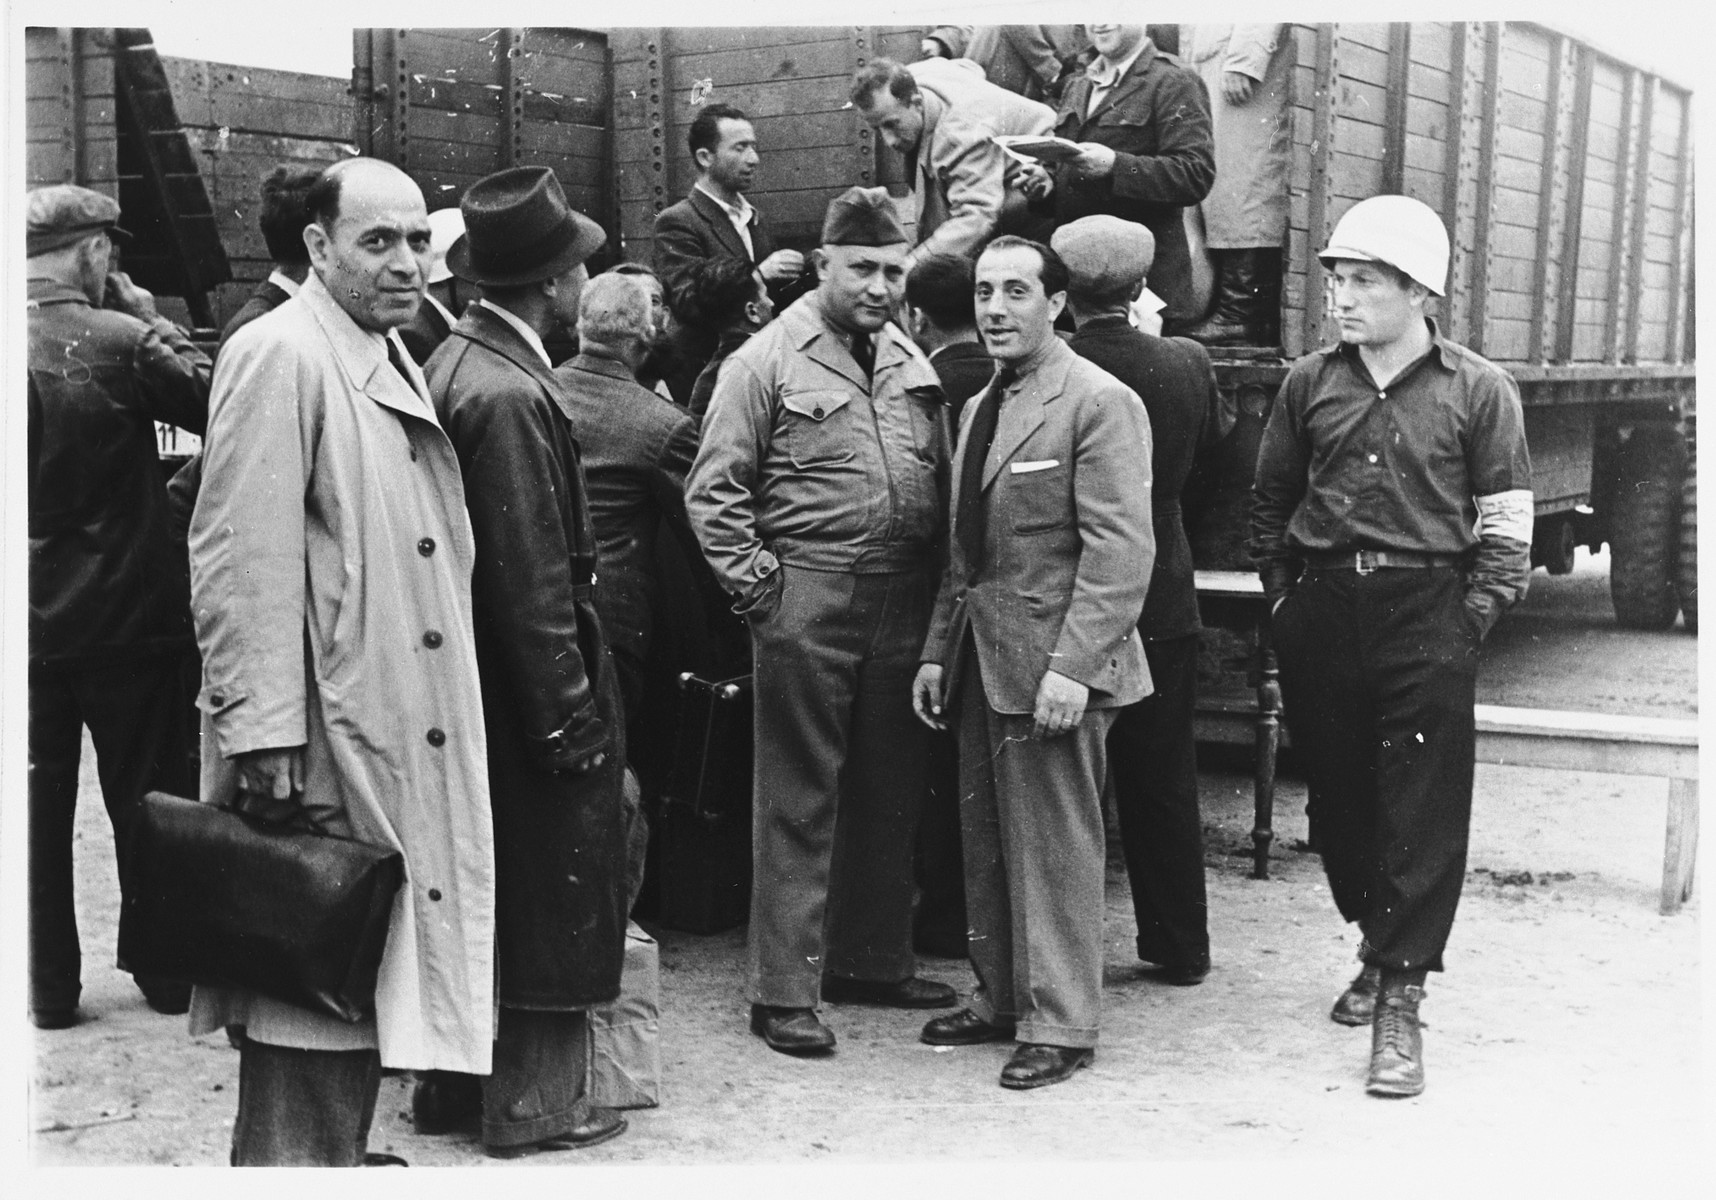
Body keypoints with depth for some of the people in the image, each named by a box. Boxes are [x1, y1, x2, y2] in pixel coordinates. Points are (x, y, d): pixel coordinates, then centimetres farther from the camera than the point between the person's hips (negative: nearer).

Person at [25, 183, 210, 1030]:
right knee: (151, 803, 11)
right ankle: (168, 972, 21)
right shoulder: (125, 343, -16)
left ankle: (49, 986, 18)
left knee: (36, 809, 12)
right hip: (129, 617, -3)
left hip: (29, 628, 3)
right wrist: (152, 320, -2)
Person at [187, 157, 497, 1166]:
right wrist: (265, 735, -23)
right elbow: (242, 562, -19)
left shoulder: (393, 357, 15)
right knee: (309, 1007, -2)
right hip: (325, 752, -9)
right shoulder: (281, 356, -13)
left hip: (408, 738, 9)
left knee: (366, 995, 18)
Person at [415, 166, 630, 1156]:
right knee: (555, 895, 5)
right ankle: (534, 1106, 17)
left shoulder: (454, 360, 7)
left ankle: (453, 1083, 31)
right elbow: (532, 581, -24)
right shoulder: (512, 393, -22)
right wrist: (571, 717, -19)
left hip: (480, 686, 9)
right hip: (534, 680, -9)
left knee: (490, 885, 19)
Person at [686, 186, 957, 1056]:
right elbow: (714, 490, -6)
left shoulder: (909, 363, 14)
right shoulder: (768, 361, -5)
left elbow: (941, 483, 17)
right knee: (799, 800, -1)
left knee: (889, 793, 14)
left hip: (903, 604, 6)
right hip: (809, 603, -6)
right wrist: (759, 586, -11)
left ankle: (872, 959, 29)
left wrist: (938, 585, 7)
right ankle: (783, 990, 6)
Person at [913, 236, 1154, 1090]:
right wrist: (938, 651, 15)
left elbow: (1120, 550, -16)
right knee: (987, 845, 14)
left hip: (1050, 665, -8)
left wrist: (1072, 667, -21)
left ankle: (1061, 1025, 9)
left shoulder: (1100, 403, -10)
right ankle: (999, 999, 27)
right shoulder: (981, 406, 17)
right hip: (980, 663, 8)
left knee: (1054, 849, -2)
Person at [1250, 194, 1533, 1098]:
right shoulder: (1310, 382, 8)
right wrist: (1284, 597, 9)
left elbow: (1507, 530, 0)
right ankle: (1378, 945, 34)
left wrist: (1466, 624, -7)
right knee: (1336, 796, 12)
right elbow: (1269, 503, 17)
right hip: (1322, 613, 4)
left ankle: (1399, 1001, 1)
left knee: (1424, 813, -4)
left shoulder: (1479, 391, 0)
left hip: (1428, 616, -3)